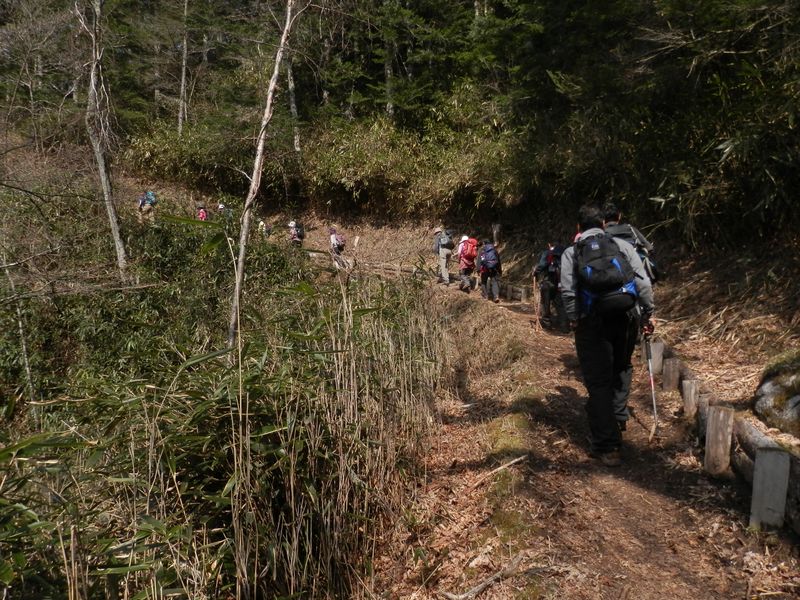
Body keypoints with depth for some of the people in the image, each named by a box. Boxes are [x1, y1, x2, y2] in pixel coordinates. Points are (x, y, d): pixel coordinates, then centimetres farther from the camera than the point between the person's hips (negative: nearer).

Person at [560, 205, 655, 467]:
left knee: (598, 383, 2)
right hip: (625, 316, 2)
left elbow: (567, 290, -4)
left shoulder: (571, 253, 9)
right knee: (621, 368, 28)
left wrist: (573, 319, 2)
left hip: (592, 320, -1)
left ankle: (606, 446, 3)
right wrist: (648, 313, 8)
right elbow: (642, 281, 3)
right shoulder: (622, 245, 10)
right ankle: (618, 417, 34)